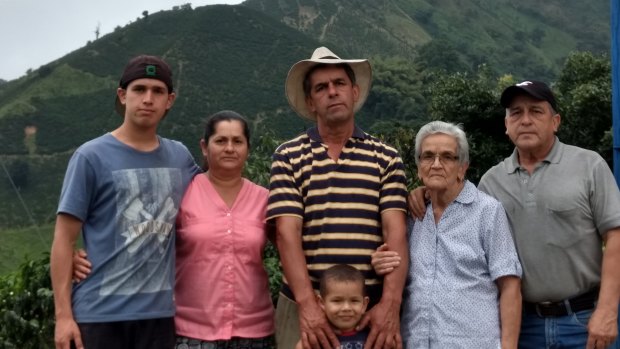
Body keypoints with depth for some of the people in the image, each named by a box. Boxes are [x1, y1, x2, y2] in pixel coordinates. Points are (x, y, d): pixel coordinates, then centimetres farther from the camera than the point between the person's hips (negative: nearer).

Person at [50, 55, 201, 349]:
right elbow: (64, 240, -4)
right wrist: (63, 314, -10)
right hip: (99, 313, -3)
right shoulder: (91, 157, -4)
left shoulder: (180, 157, 8)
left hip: (158, 313, 4)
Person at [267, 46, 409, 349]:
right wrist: (307, 304, -18)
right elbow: (287, 233, -8)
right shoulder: (288, 157, 2)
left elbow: (395, 232, -4)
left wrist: (390, 303, -16)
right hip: (305, 305, -1)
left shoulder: (387, 158, 4)